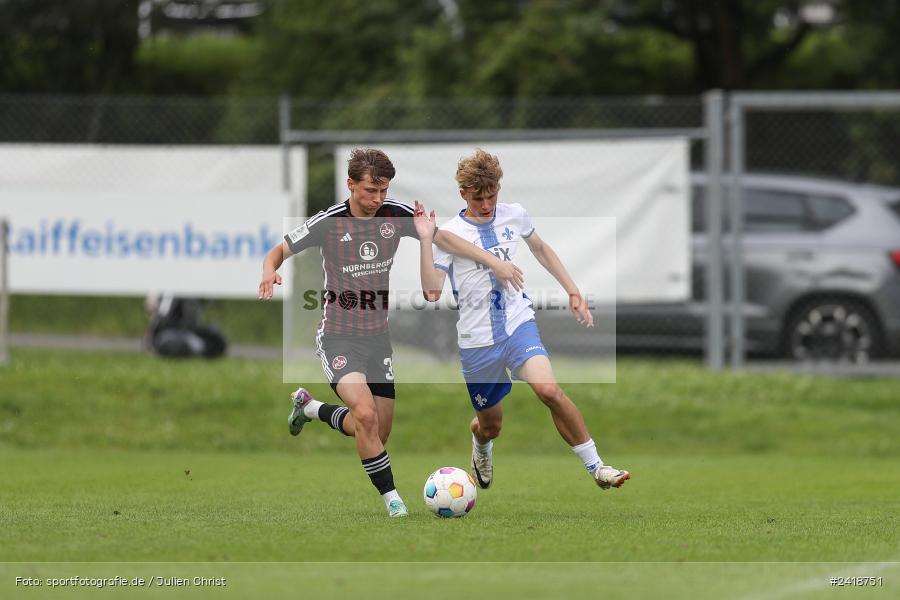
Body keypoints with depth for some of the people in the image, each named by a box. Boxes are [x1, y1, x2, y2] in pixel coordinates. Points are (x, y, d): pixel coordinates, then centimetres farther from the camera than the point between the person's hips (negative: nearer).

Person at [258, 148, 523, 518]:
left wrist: (493, 261, 0)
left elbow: (444, 238, 7)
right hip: (339, 338, -5)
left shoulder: (396, 215, -3)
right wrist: (269, 272, -28)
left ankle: (310, 407, 37)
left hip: (378, 336, 5)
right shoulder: (329, 223, -13)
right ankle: (391, 498, -16)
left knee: (375, 433, 10)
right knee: (365, 413, -28)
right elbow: (278, 252, -5)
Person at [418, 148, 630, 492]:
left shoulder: (514, 216, 2)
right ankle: (480, 442, 50)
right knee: (490, 426, 10)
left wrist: (573, 292, 19)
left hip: (518, 325, 1)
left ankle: (596, 467, -18)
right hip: (477, 341, -1)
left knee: (548, 389, -26)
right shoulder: (449, 233, -10)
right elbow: (432, 291, -21)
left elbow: (540, 249, 23)